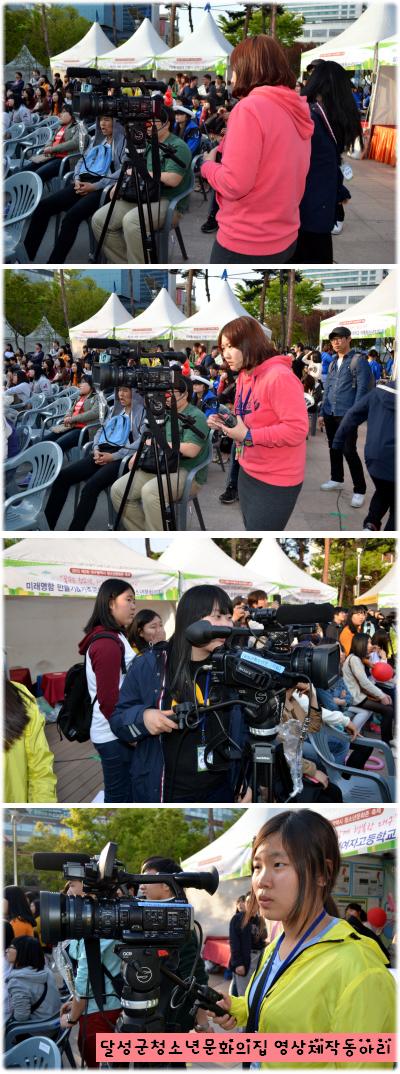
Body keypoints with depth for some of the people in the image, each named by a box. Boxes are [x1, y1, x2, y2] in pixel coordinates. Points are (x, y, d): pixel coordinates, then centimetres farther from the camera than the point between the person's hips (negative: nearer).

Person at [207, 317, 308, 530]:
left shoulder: (280, 377, -23)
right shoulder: (243, 376, 8)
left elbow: (297, 430, -28)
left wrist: (248, 436, -26)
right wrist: (226, 423, 1)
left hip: (275, 481, -9)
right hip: (248, 473, 9)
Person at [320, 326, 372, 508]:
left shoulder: (358, 361, -8)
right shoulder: (333, 363, 14)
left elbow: (362, 389, -12)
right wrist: (322, 412, 16)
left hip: (347, 415, -7)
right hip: (330, 414, 7)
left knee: (349, 451, -9)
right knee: (334, 448, 14)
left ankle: (359, 490, -2)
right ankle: (337, 480, 30)